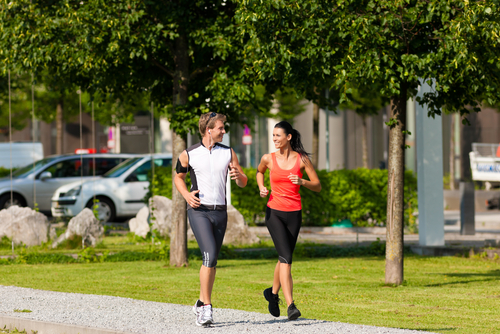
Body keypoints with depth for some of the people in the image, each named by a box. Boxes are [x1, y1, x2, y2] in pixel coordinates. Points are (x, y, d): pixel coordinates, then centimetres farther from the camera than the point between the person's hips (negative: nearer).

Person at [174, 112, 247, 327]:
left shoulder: (228, 153, 8)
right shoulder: (189, 154, 1)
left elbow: (243, 183, 10)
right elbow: (178, 177, 16)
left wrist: (238, 176, -14)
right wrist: (186, 195, -2)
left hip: (220, 212, 4)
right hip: (199, 210, -4)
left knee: (212, 260, 8)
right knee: (209, 255, -18)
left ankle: (201, 304, 23)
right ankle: (206, 308, -16)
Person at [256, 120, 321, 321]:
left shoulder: (302, 159, -2)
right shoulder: (268, 159, -2)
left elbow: (318, 186, 1)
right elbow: (259, 171, 22)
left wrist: (302, 182, -17)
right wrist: (261, 188, 5)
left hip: (294, 213, 2)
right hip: (274, 212, -2)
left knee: (284, 258, 13)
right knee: (286, 257, -16)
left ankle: (273, 293, 40)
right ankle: (290, 306, -22)